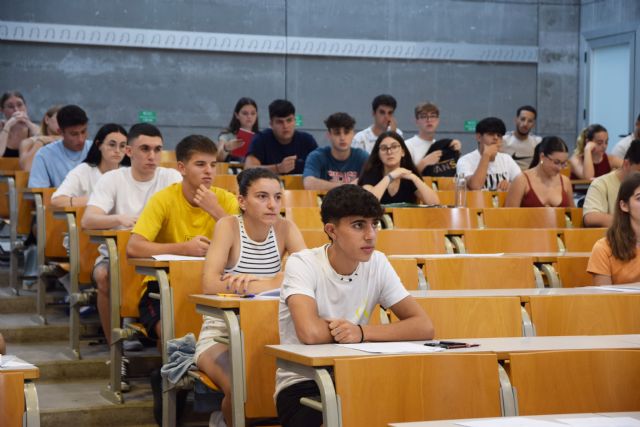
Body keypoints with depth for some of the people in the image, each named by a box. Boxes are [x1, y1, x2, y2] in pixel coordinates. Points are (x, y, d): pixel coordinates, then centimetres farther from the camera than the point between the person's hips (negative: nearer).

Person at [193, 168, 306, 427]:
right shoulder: (229, 226, -10)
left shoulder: (285, 228, 0)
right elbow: (209, 284, -22)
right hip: (221, 334, -3)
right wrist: (276, 282, -22)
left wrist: (259, 284, -23)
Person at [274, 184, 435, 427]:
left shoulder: (378, 264, 0)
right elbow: (310, 333, -30)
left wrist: (361, 332, -19)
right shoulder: (302, 265, -13)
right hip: (302, 385, -4)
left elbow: (424, 327, -7)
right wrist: (345, 330, -10)